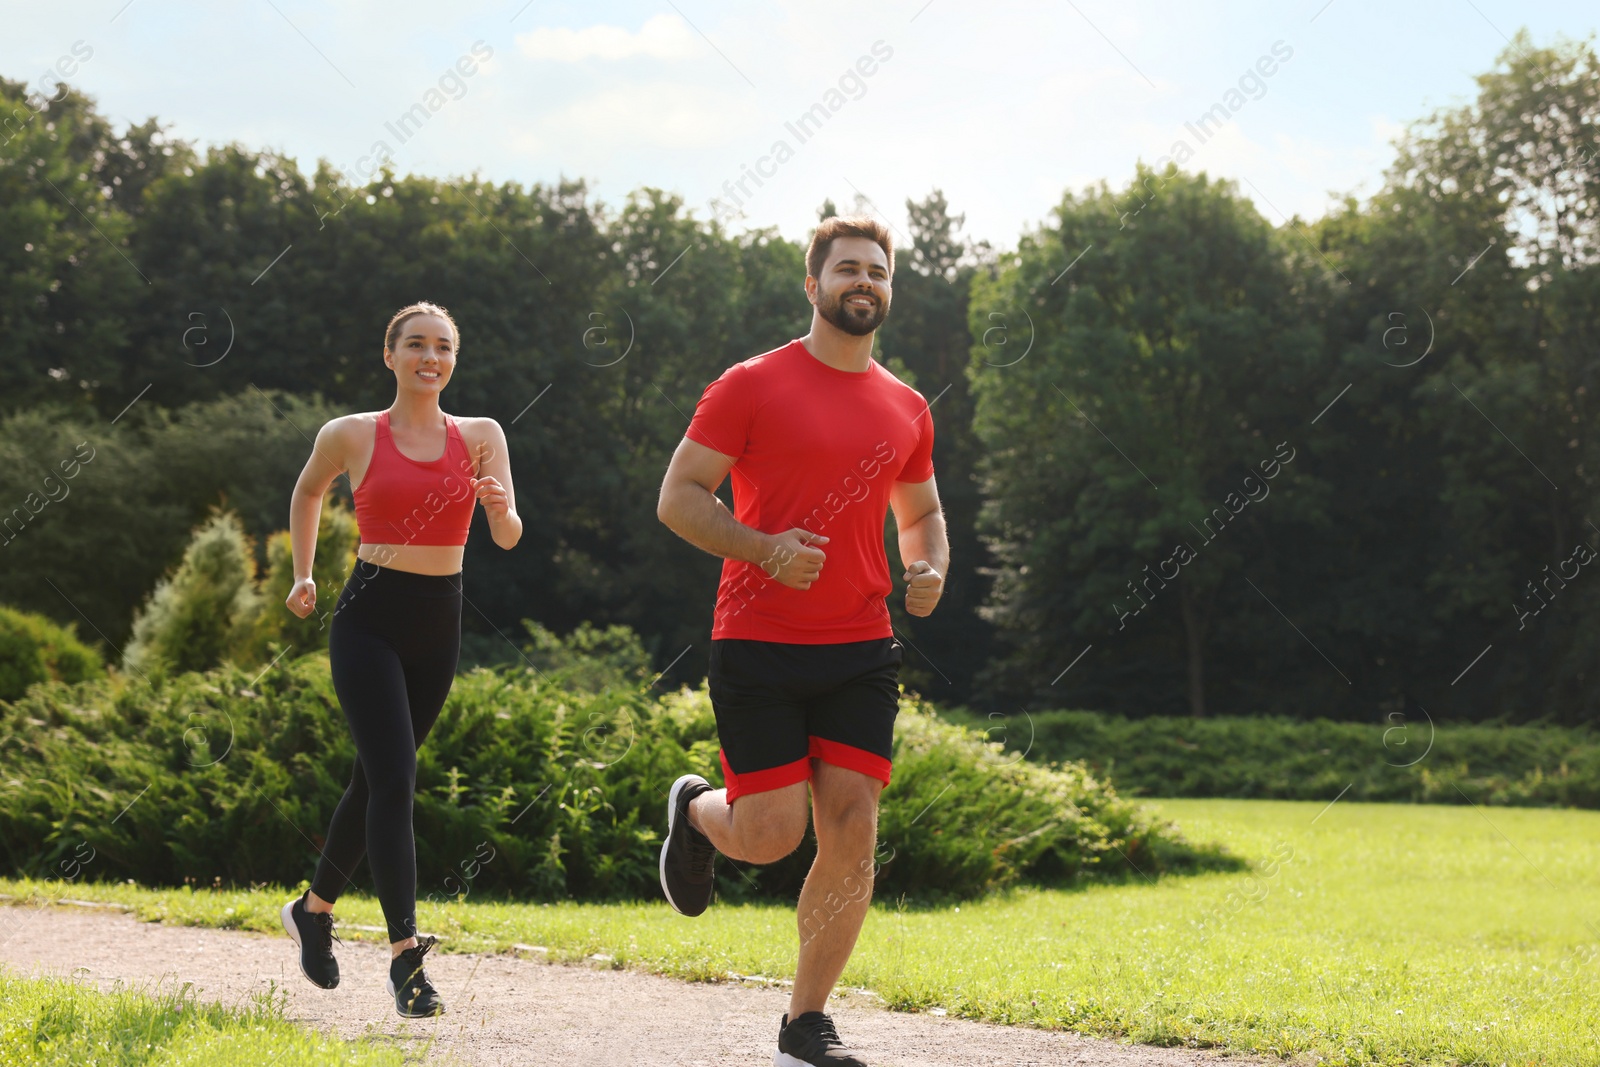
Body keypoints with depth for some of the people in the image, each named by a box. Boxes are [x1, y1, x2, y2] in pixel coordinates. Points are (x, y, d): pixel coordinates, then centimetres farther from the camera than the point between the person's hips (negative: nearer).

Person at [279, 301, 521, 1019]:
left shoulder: (480, 437, 4)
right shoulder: (351, 435, 0)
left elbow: (507, 538, -4)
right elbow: (307, 493, 20)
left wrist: (501, 508, -25)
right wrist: (303, 576, 18)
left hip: (439, 623, 3)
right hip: (369, 616, -3)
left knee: (376, 778, 13)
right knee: (393, 780, -15)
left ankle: (314, 907, 35)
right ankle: (405, 952, -18)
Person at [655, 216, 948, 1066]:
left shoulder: (906, 408, 11)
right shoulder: (752, 386, -4)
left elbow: (920, 512, 25)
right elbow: (678, 497, -5)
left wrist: (931, 569, 2)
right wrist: (764, 548, -19)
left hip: (861, 651, 4)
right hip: (759, 646, -4)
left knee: (852, 837, -4)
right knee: (772, 835, -6)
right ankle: (695, 811, 31)